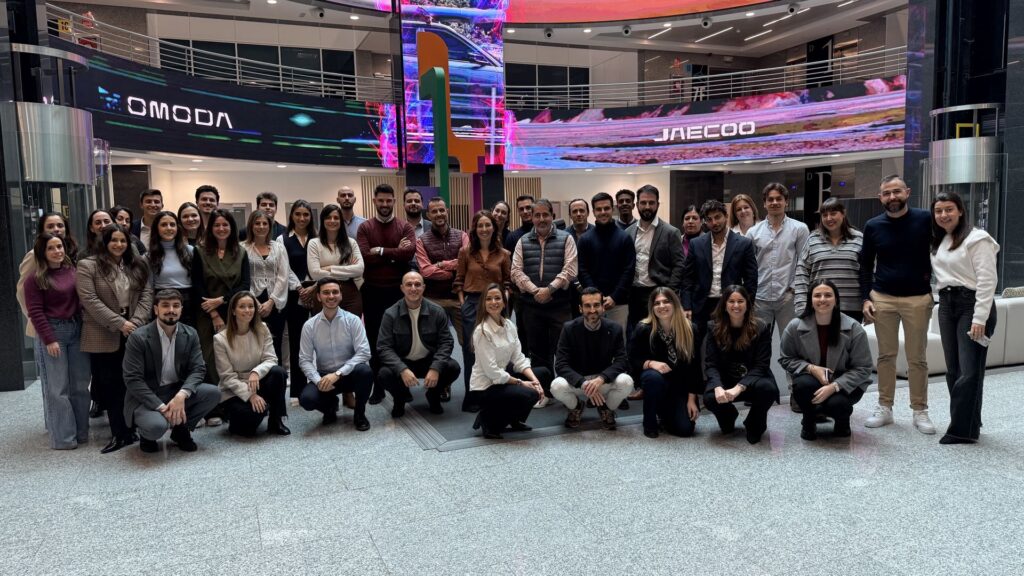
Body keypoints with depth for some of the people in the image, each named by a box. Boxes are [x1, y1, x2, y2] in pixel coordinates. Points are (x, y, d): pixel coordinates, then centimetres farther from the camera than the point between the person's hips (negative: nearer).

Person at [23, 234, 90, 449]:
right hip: (52, 332, -4)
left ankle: (81, 432, 19)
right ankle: (63, 437, 8)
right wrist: (49, 339, -13)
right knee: (57, 388, 1)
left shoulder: (72, 272, 8)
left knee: (80, 385, 8)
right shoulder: (35, 279, -5)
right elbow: (35, 312, -8)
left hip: (77, 330, 5)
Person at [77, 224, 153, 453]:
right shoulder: (88, 266, -3)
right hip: (103, 336, -3)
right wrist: (119, 323, -16)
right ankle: (119, 434, 10)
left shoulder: (137, 265, 10)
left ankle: (131, 429, 14)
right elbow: (90, 300, -11)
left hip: (134, 333, 3)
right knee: (110, 385, 3)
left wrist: (136, 322, -12)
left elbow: (146, 294, 3)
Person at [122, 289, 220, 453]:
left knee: (213, 393, -21)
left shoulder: (190, 334, -1)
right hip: (146, 397, -4)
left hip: (177, 392, 5)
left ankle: (181, 430, 4)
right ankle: (146, 435, 5)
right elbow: (132, 379, -17)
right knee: (157, 426, -35)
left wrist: (181, 395, -27)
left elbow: (198, 369, -6)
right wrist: (161, 407, -26)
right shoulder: (138, 337, -14)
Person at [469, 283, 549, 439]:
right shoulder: (482, 331, -19)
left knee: (544, 374, 4)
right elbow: (492, 371, -21)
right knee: (530, 395, -26)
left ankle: (514, 420, 14)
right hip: (485, 387, -8)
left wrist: (534, 380, -14)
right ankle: (489, 419, -3)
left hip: (503, 377, 8)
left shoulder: (509, 325, 3)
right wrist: (521, 383, -17)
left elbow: (519, 359, 2)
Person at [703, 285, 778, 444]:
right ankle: (728, 416, 11)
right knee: (710, 398, -31)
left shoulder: (761, 328, -9)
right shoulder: (714, 328, -5)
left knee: (768, 389, -35)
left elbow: (761, 366, -15)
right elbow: (710, 364, -9)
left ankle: (755, 425, 0)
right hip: (725, 380, 1)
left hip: (752, 381, -1)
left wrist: (738, 388, -30)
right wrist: (718, 387, -30)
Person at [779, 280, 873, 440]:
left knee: (836, 403, -33)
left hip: (844, 384, -1)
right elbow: (785, 359, -1)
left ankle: (842, 419, 10)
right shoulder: (795, 327, -13)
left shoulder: (853, 328, -15)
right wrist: (811, 368, -20)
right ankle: (809, 421, 1)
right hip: (812, 379, 1)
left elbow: (863, 368, -12)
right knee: (803, 384, -34)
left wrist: (834, 386, -26)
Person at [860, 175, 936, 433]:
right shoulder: (873, 226, 3)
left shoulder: (925, 219, -3)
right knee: (886, 355, 8)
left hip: (918, 299, -2)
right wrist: (865, 298, 1)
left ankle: (920, 411, 16)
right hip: (882, 298, 2)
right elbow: (866, 265, 10)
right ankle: (884, 408, 18)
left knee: (917, 358, 4)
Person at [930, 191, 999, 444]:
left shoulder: (977, 239, -8)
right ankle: (967, 424, 18)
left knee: (969, 370, -7)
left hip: (971, 304, -7)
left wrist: (980, 319, -18)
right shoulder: (938, 242, 15)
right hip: (946, 305, 8)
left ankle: (962, 429, -3)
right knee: (953, 369, 9)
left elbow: (987, 280, -14)